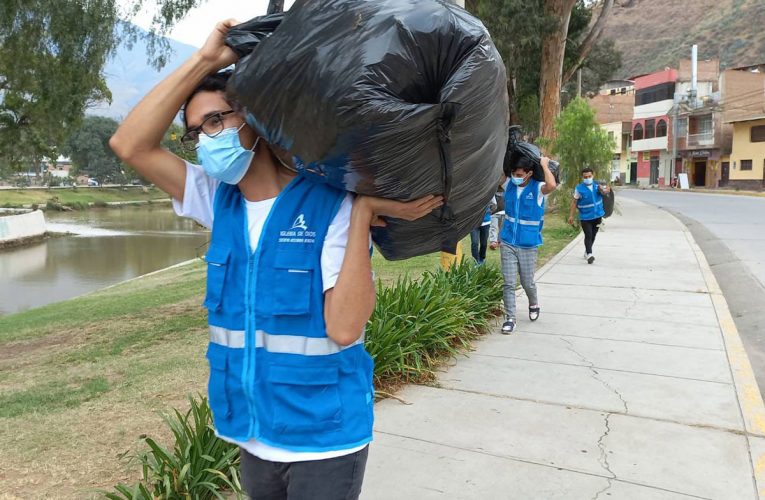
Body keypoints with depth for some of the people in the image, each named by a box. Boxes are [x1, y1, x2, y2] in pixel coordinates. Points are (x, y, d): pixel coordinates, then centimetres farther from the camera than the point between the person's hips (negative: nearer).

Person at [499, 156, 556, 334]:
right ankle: (510, 318, 7)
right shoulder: (509, 184, 0)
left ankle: (534, 305, 41)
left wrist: (545, 165, -20)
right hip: (508, 243, 2)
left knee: (527, 282, 11)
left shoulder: (538, 188, -11)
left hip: (528, 245, -2)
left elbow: (552, 186, -33)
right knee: (509, 283, -1)